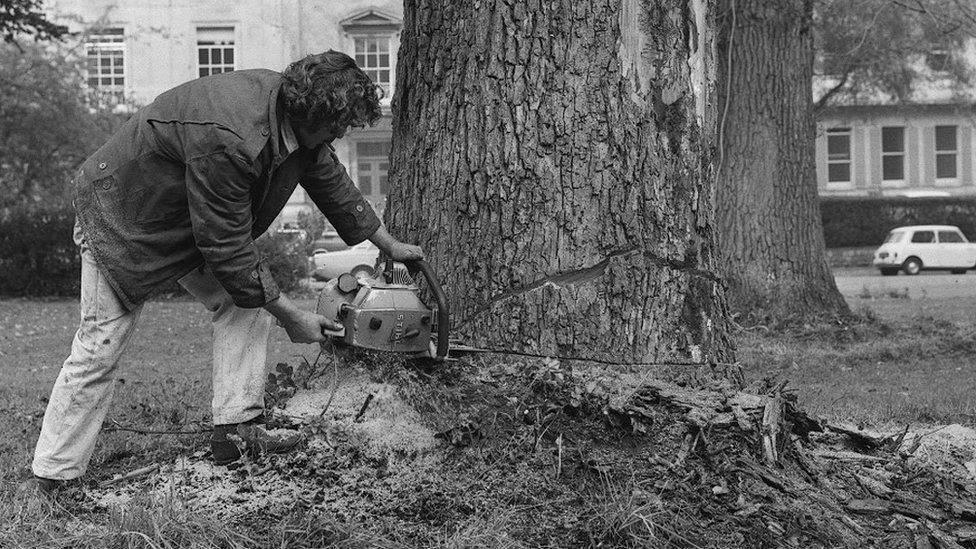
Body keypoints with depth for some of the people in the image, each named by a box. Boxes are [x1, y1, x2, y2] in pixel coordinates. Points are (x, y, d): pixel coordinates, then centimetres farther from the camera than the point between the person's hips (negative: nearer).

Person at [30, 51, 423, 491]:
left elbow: (332, 181, 6)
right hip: (122, 218, -9)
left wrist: (390, 245, 15)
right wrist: (291, 317, -22)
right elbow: (229, 251, -32)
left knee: (245, 299, -5)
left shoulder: (296, 113, -14)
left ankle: (236, 426, -3)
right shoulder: (228, 140, -41)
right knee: (100, 346, -8)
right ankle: (53, 479, 1)